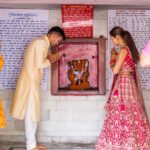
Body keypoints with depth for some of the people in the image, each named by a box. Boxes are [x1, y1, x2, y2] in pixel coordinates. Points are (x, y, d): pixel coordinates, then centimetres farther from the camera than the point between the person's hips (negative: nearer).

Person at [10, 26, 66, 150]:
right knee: (31, 113, -5)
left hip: (31, 81, 10)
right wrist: (52, 60, -5)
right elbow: (39, 64, -20)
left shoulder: (40, 42, 18)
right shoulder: (42, 43, -14)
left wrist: (49, 58, 8)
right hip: (30, 81, -10)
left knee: (33, 112, 11)